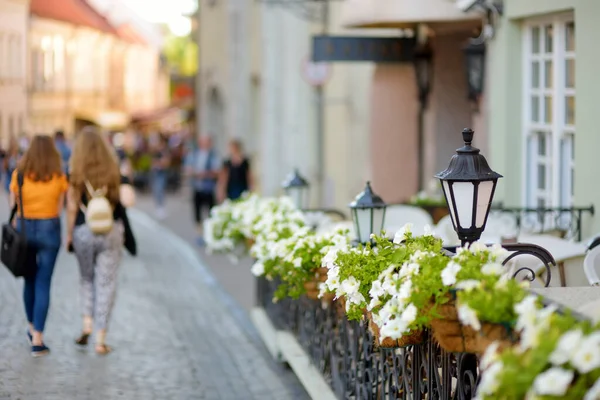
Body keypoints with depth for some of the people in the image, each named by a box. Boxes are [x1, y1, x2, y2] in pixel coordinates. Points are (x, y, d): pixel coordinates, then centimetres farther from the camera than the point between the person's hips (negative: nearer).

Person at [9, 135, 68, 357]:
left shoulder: (19, 175, -3)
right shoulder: (58, 177, -5)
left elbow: (13, 206, -1)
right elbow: (60, 208, -1)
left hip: (24, 229, 2)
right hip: (49, 229, -2)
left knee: (29, 281, 20)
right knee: (43, 284, -1)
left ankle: (32, 328, 35)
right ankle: (37, 340, -6)